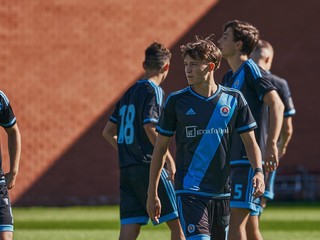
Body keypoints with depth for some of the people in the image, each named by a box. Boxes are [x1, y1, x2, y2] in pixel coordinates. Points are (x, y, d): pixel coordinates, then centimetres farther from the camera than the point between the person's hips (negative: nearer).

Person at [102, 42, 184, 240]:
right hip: (150, 167, -7)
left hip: (126, 170, 7)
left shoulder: (129, 93, 16)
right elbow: (150, 127, -19)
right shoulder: (154, 91, -6)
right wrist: (169, 159, -15)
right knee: (177, 224, 1)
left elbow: (108, 132, 19)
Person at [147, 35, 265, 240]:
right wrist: (152, 193, 5)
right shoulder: (176, 101, 0)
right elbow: (161, 148, 6)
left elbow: (250, 141, 7)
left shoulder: (233, 99, 3)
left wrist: (258, 171, -13)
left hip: (222, 192, 3)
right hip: (189, 191, -3)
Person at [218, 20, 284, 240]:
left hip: (249, 159, -9)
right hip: (233, 160, 9)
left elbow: (277, 105, -18)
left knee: (237, 221, -15)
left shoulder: (251, 70, -8)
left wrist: (271, 144, -27)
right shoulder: (228, 77, 19)